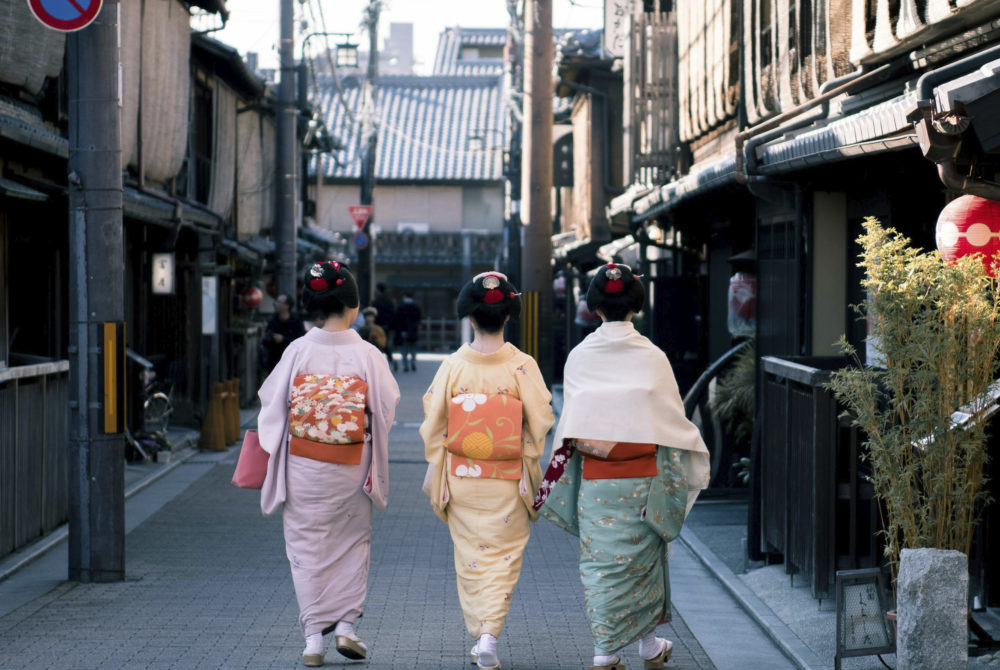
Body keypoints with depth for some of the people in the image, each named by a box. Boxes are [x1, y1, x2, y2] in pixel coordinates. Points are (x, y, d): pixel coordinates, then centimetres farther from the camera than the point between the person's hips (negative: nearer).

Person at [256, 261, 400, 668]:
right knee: (352, 542, 18)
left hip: (303, 465, 0)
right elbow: (387, 409, -1)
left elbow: (272, 402, -2)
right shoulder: (368, 355, -9)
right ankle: (346, 626, 13)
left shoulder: (299, 351, -9)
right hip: (351, 467, 0)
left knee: (307, 545, 8)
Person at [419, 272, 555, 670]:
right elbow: (538, 424, -9)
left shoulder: (452, 366, -6)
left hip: (462, 477, 1)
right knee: (503, 556, 7)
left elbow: (433, 425, -2)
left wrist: (438, 477, 7)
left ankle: (479, 637, 17)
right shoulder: (522, 367, -10)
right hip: (507, 483, -1)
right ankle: (489, 635, -5)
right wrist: (529, 473, 4)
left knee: (470, 557, 13)